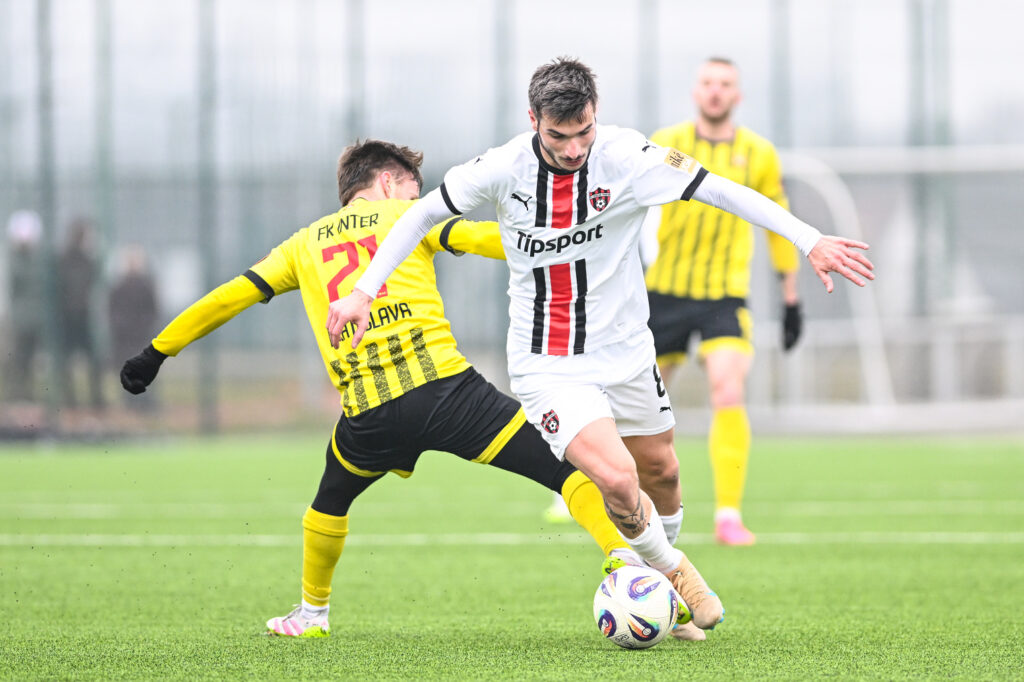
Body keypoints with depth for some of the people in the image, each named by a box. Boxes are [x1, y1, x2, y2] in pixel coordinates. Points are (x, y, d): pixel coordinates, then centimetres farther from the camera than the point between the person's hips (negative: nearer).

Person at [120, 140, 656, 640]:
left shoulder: (304, 244, 25)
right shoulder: (407, 217, 16)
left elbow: (227, 298, 26)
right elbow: (480, 237, 0)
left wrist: (156, 353, 34)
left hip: (369, 415, 3)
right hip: (445, 387, -3)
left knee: (332, 499, 34)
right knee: (566, 468, -2)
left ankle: (312, 612, 42)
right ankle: (623, 558, -20)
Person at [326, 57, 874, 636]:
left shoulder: (625, 157, -16)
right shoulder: (504, 169, -15)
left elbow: (722, 191, -14)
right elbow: (420, 217, 0)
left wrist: (810, 240, -21)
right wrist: (363, 292, -5)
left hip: (625, 350, 3)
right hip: (548, 365, -3)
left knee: (660, 472, 16)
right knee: (617, 479, -20)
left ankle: (661, 571, 46)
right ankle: (668, 565, 10)